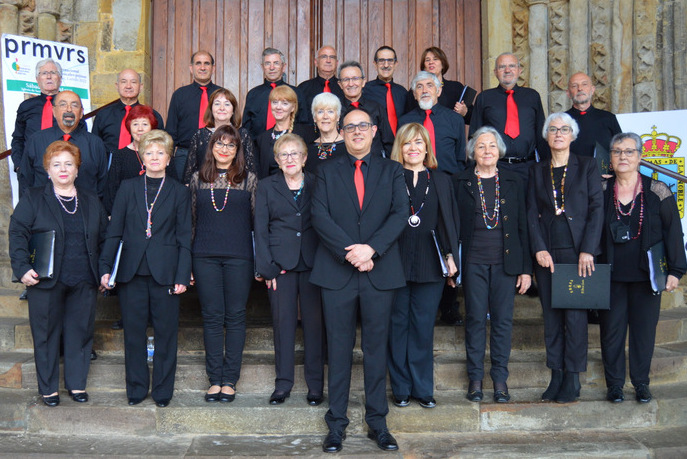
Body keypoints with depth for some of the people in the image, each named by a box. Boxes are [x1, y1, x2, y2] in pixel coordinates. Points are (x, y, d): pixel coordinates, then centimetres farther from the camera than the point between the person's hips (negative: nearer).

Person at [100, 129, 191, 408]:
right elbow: (114, 232, 8)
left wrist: (182, 276, -5)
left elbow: (184, 238, 3)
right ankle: (136, 388, 20)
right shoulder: (128, 188, 9)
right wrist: (105, 267, -2)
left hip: (165, 272, -1)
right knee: (134, 332, 7)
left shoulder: (179, 192, 6)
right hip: (131, 272, 1)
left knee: (165, 332, 4)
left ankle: (163, 390, 17)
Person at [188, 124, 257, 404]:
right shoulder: (198, 179, 9)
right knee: (212, 316, 5)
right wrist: (186, 261, 9)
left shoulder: (248, 179, 4)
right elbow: (191, 220, 12)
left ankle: (230, 380, 12)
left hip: (238, 256, -1)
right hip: (205, 256, 1)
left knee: (235, 316, 3)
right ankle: (215, 379, 13)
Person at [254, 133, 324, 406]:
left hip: (313, 263, 0)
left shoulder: (317, 185, 9)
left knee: (314, 322, 2)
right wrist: (267, 268, -4)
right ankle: (283, 384, 14)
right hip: (280, 264, 0)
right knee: (283, 322, 3)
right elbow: (260, 230, 5)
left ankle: (315, 384, 12)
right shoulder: (267, 187, 9)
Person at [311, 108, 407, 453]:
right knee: (339, 349, 4)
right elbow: (319, 217, -2)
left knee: (376, 347, 6)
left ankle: (377, 422, 16)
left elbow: (400, 214, -2)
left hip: (379, 270, 0)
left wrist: (371, 248, -15)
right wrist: (350, 253, -13)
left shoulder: (391, 170, 11)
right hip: (337, 271, 0)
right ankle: (337, 424, 13)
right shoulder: (327, 170, 10)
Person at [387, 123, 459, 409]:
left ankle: (423, 389, 15)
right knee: (398, 326, 4)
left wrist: (451, 256, 3)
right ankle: (401, 389, 15)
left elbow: (451, 221, 12)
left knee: (423, 327, 5)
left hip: (430, 264, 2)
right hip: (396, 263, -2)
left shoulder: (441, 181, 12)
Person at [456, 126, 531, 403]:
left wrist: (526, 268, 3)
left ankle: (500, 378, 14)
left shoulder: (512, 183, 8)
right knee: (475, 318, 2)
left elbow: (523, 227, 7)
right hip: (473, 263, -1)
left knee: (503, 319, 3)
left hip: (506, 262, 1)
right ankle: (475, 377, 14)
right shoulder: (461, 183, 5)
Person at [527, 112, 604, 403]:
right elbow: (532, 213, 6)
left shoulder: (587, 166, 6)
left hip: (577, 251, -2)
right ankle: (556, 376, 11)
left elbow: (597, 208, -1)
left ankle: (572, 379, 4)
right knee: (551, 315, 4)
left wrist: (587, 250, -10)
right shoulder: (537, 171, 13)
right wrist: (540, 249, -7)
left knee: (575, 314, -3)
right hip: (546, 252, 3)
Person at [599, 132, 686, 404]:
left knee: (644, 328, 5)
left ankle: (641, 383, 19)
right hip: (611, 276, 1)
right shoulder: (602, 192, 3)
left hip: (646, 274, -1)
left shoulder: (657, 191, -1)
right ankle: (615, 383, 16)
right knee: (611, 328, 4)